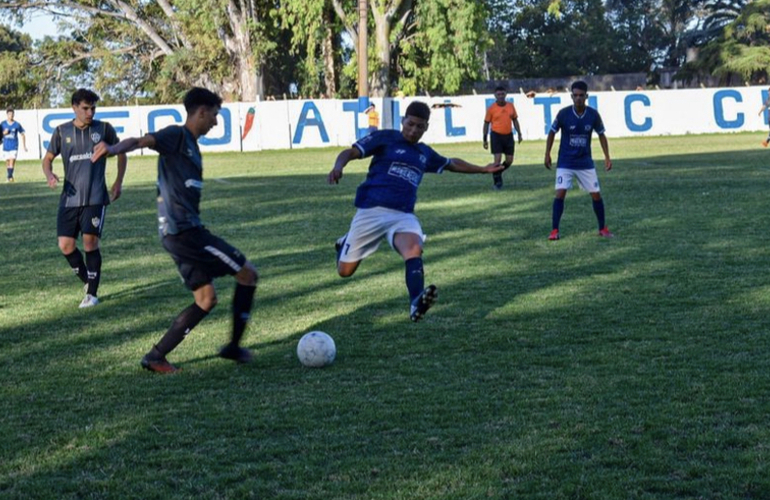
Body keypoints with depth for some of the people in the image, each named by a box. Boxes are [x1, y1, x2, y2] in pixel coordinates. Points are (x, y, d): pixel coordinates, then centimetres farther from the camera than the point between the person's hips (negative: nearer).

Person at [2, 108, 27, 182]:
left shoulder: (17, 124, -3)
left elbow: (22, 135, 6)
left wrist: (24, 146, 5)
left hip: (14, 146, -3)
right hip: (6, 146, 3)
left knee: (12, 161, -15)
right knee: (7, 162, 10)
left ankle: (9, 177, -16)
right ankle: (10, 176, 25)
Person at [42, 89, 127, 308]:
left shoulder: (103, 129, 1)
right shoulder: (62, 132, 4)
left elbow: (121, 152, 14)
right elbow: (48, 158, 12)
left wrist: (118, 183, 8)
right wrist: (49, 175, -10)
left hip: (95, 198, -2)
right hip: (70, 198, 2)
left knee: (90, 242, -10)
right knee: (66, 245, -4)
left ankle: (92, 293, 2)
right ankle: (87, 280, 21)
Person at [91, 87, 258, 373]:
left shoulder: (191, 146, 20)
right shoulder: (177, 136, -8)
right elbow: (141, 141, -25)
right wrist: (115, 149, -45)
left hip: (180, 232, 10)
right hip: (184, 230, -10)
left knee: (206, 298, 10)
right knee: (248, 274, -1)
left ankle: (156, 357, 8)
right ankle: (234, 347, 8)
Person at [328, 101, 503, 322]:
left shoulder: (425, 153, 20)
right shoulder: (385, 138, 3)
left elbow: (452, 164, 40)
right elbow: (350, 152, -5)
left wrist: (482, 169, 42)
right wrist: (338, 166, -26)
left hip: (403, 215, 3)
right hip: (372, 211, -3)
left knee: (414, 248, -32)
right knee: (345, 270, 2)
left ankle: (416, 303, -52)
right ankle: (344, 245, 40)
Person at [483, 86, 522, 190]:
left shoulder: (511, 106, 4)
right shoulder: (491, 108, -6)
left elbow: (515, 120, 14)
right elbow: (486, 123, -1)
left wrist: (519, 133, 9)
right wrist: (485, 139, -3)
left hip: (508, 135, 4)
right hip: (496, 135, -4)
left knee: (509, 160, 5)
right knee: (498, 158, -12)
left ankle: (498, 173, 32)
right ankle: (497, 181, 2)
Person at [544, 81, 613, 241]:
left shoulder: (593, 114, -8)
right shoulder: (563, 113, -13)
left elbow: (601, 135, 6)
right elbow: (552, 132, 1)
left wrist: (607, 157, 1)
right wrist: (547, 154, 0)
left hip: (585, 162, 2)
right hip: (565, 163, -2)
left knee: (596, 194, 2)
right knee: (560, 193, -14)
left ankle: (603, 228, 19)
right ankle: (555, 230, -7)